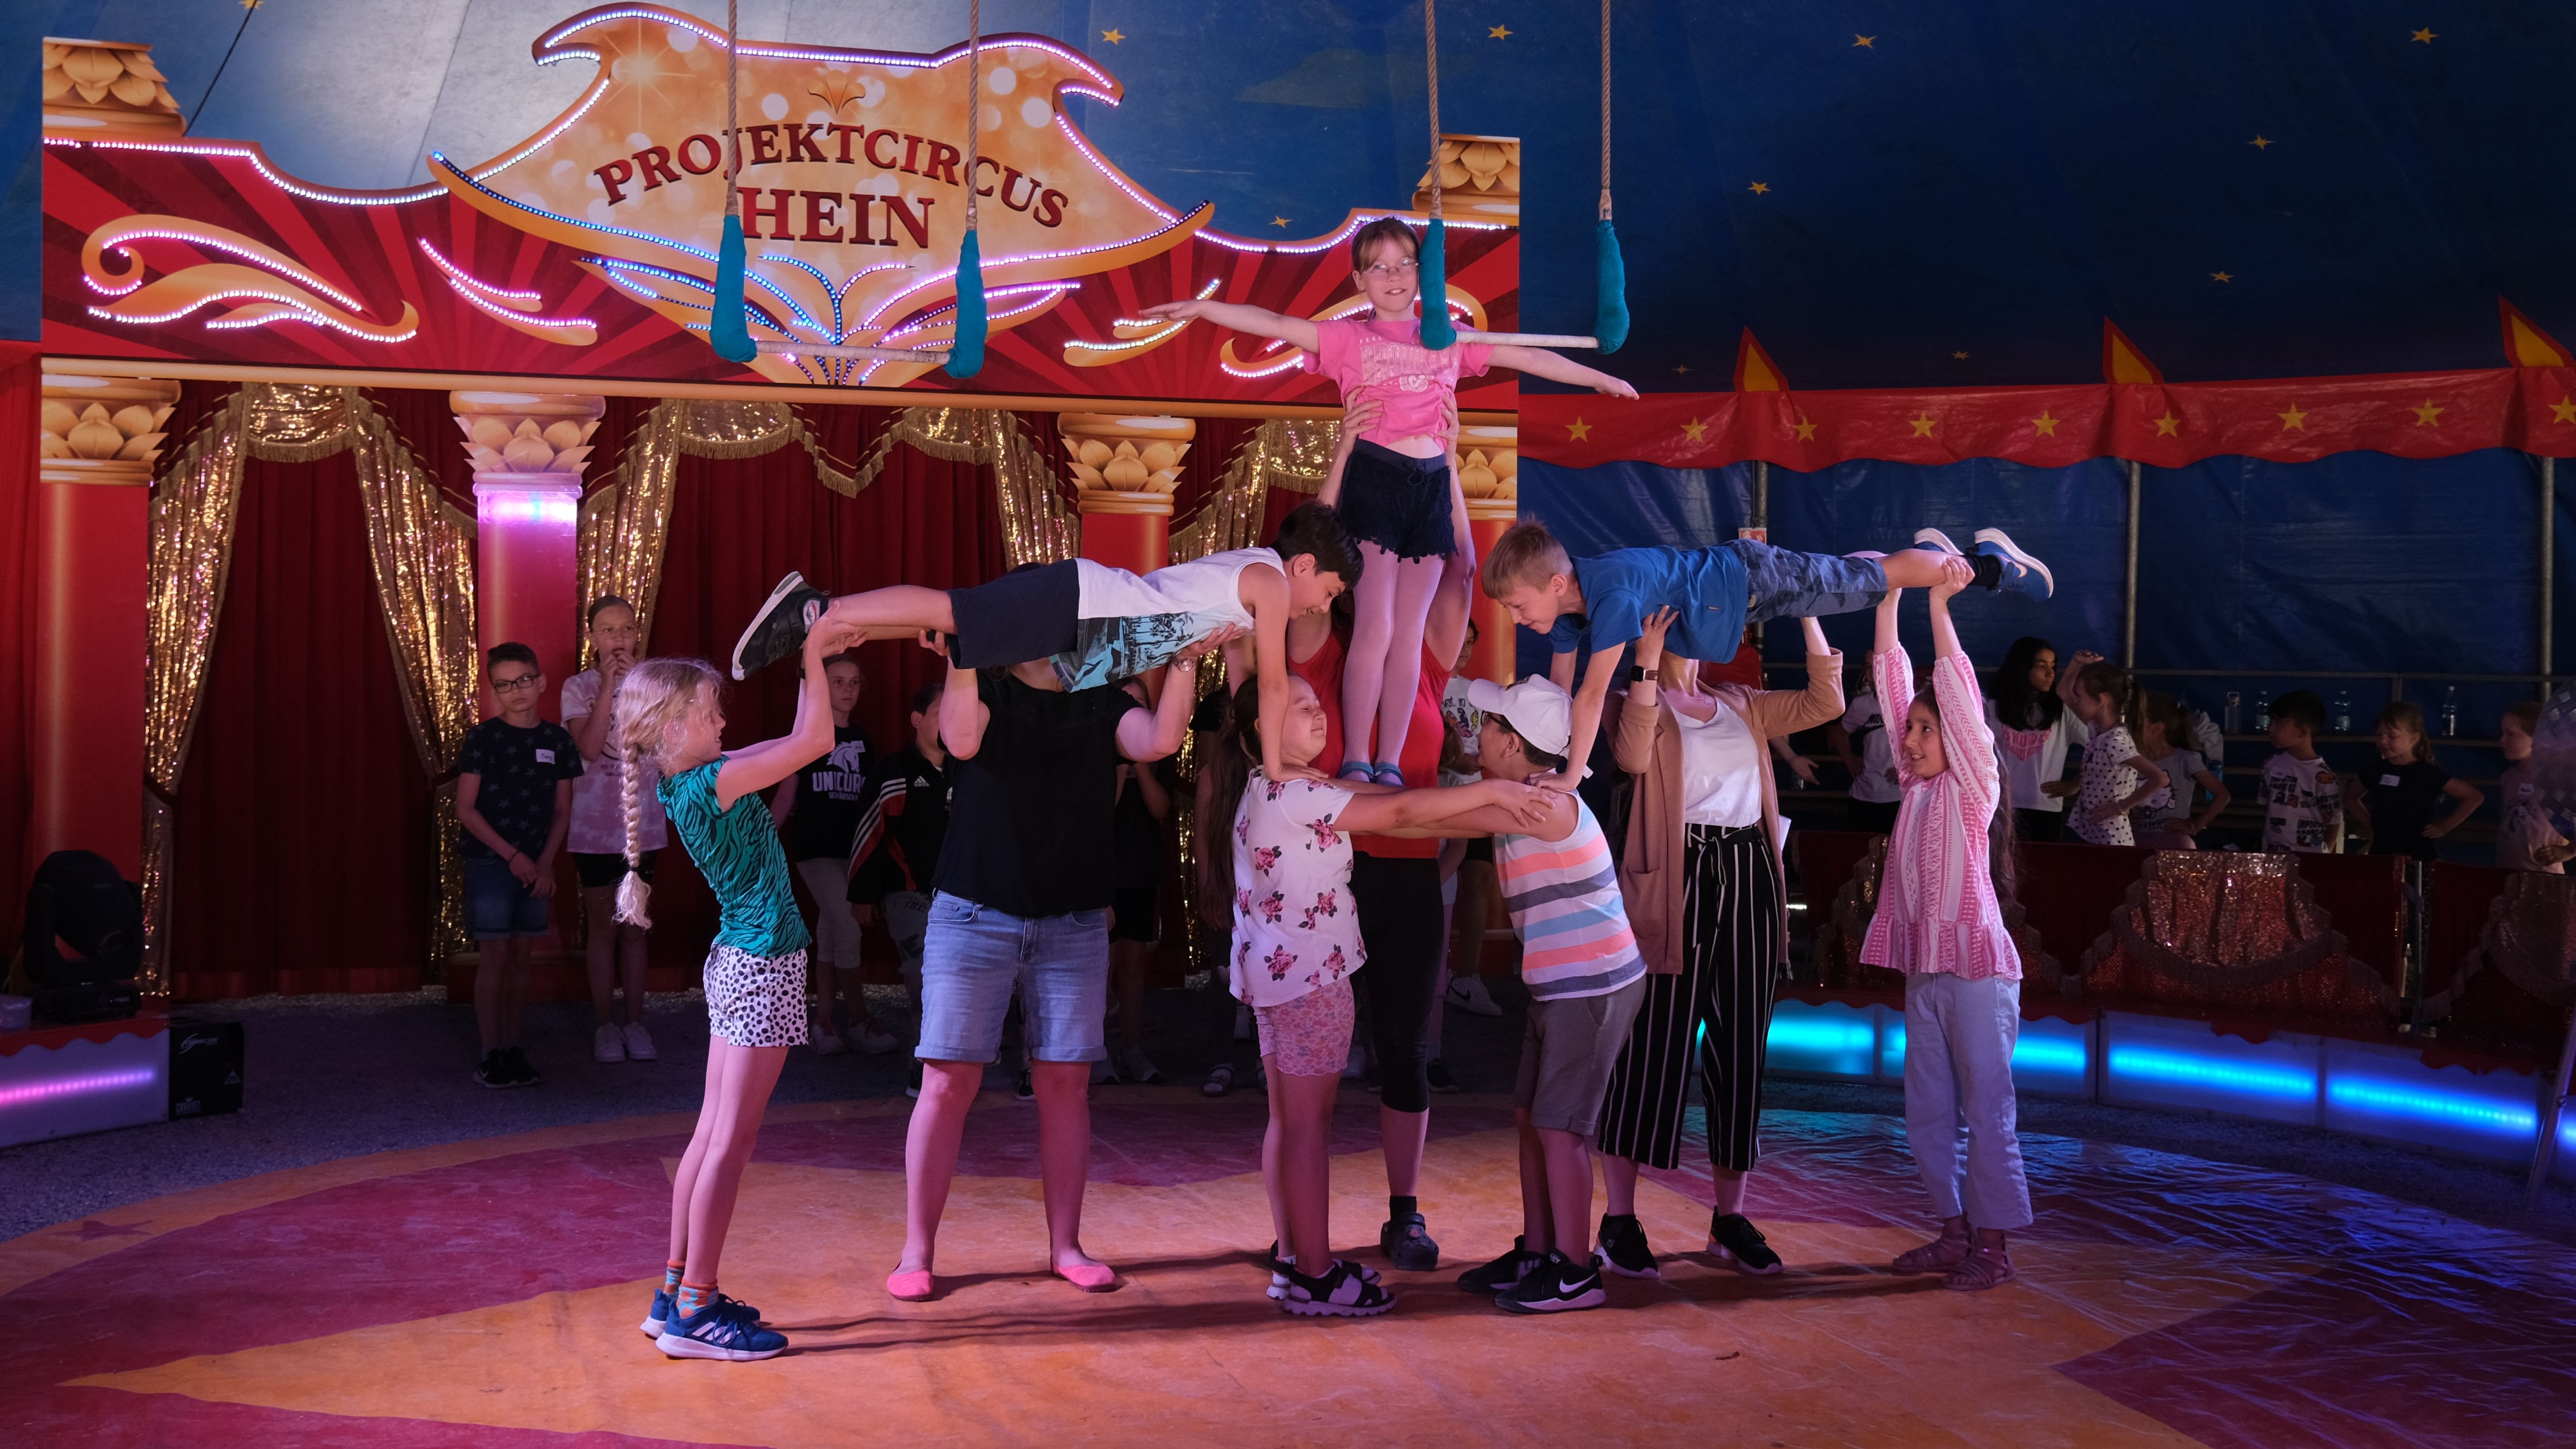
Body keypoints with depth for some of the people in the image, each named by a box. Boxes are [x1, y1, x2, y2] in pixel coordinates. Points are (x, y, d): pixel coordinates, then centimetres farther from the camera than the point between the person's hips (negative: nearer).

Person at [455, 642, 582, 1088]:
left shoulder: (555, 739, 5)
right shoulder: (483, 738, -6)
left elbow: (562, 811, 9)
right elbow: (465, 808, -8)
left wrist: (545, 862, -3)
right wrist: (512, 855, -13)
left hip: (535, 867, 4)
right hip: (490, 864, -4)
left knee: (521, 957, 8)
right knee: (494, 955, -3)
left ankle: (513, 1052, 15)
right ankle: (491, 1056, 4)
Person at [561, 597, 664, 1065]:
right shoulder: (579, 687, -2)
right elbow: (589, 748, -16)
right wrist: (608, 685, -18)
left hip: (641, 821, 2)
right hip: (594, 823, -1)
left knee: (634, 926, 8)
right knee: (603, 926, 6)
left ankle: (634, 1022, 16)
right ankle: (605, 1025, 16)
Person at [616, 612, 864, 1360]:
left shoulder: (692, 780, 9)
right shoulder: (708, 784, -18)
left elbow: (799, 739, 19)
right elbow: (816, 741, -17)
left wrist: (817, 658, 13)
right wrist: (814, 656, -9)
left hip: (739, 962, 10)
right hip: (763, 964, -10)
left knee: (712, 1133, 13)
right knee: (732, 1140, -5)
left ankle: (678, 1293, 21)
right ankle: (695, 1313, 1)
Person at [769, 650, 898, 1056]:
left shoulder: (861, 739, 11)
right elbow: (785, 795, -2)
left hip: (851, 850, 5)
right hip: (815, 849, -5)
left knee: (830, 931, 10)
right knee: (847, 930, -12)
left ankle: (823, 1021, 16)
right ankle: (862, 1022, -2)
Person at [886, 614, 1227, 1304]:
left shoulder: (1102, 703, 9)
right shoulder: (982, 689, 3)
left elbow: (1158, 740, -11)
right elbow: (962, 740, -19)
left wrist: (1186, 660, -19)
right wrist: (960, 659, -29)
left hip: (1074, 924, 2)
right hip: (975, 915, -2)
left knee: (1066, 1085, 6)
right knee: (948, 1082, -2)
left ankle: (1065, 1246, 17)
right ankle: (917, 1253, 7)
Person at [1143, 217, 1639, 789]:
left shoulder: (1449, 339, 16)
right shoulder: (1350, 337, 6)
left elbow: (1530, 357, 21)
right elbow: (1274, 324, -5)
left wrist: (1599, 378, 25)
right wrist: (1201, 307, -17)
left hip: (1432, 485, 3)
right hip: (1375, 479, -3)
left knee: (1410, 635, 4)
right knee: (1375, 630, -9)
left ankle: (1390, 763, 10)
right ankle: (1355, 760, 0)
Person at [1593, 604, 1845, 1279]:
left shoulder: (1741, 705, 19)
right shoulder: (1643, 698, 4)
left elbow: (1826, 700, 11)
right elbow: (1634, 755, -17)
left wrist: (1807, 615, 6)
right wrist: (1647, 664, -23)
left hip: (1748, 876, 6)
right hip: (1676, 878, -6)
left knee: (1741, 1046, 7)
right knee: (1653, 1044, -5)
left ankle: (1730, 1217, 17)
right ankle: (1619, 1219, 1)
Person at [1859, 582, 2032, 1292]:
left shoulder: (1974, 785, -5)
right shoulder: (1916, 786, 9)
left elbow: (1960, 695, -16)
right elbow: (1893, 682, 6)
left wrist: (1938, 608, -17)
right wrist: (1887, 599, 2)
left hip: (1977, 967, -7)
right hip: (1924, 968, 7)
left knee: (1986, 1108, 1)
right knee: (1927, 1112, 11)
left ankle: (1993, 1244, 9)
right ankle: (1955, 1230, 23)